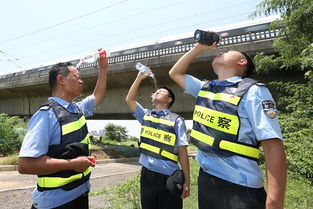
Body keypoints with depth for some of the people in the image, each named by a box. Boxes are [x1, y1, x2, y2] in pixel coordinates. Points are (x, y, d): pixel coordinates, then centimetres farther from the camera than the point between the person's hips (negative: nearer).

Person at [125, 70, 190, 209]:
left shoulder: (176, 120, -4)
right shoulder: (145, 115, 10)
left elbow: (182, 151, -6)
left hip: (169, 176, -4)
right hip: (147, 174, 4)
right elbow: (129, 100, 5)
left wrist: (187, 181, -7)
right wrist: (139, 77, 6)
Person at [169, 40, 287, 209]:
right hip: (205, 178, 7)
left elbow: (273, 146, -17)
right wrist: (199, 48, 10)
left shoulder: (253, 91, -11)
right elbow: (175, 73, 21)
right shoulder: (204, 88, 8)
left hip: (238, 186, -6)